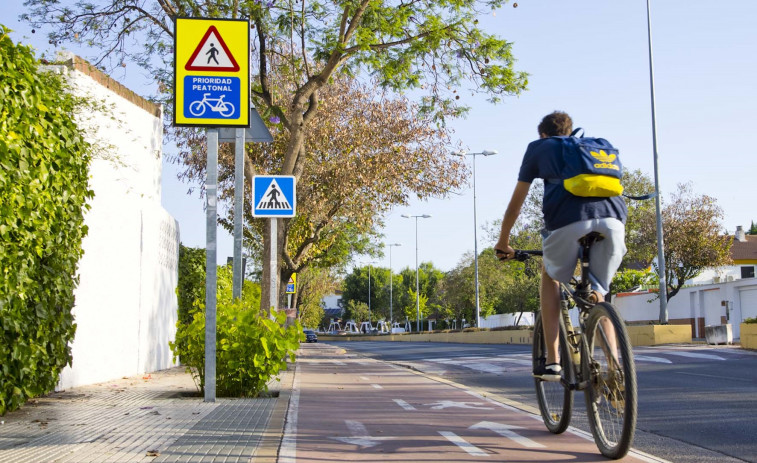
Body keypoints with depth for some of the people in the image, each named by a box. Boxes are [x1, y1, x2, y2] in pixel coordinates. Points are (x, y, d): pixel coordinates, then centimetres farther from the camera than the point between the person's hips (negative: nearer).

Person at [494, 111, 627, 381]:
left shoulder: (539, 147, 28)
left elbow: (516, 204, 31)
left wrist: (503, 242, 44)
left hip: (569, 220, -3)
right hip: (613, 219, 3)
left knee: (550, 276, 25)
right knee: (597, 295, 23)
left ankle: (552, 363, 16)